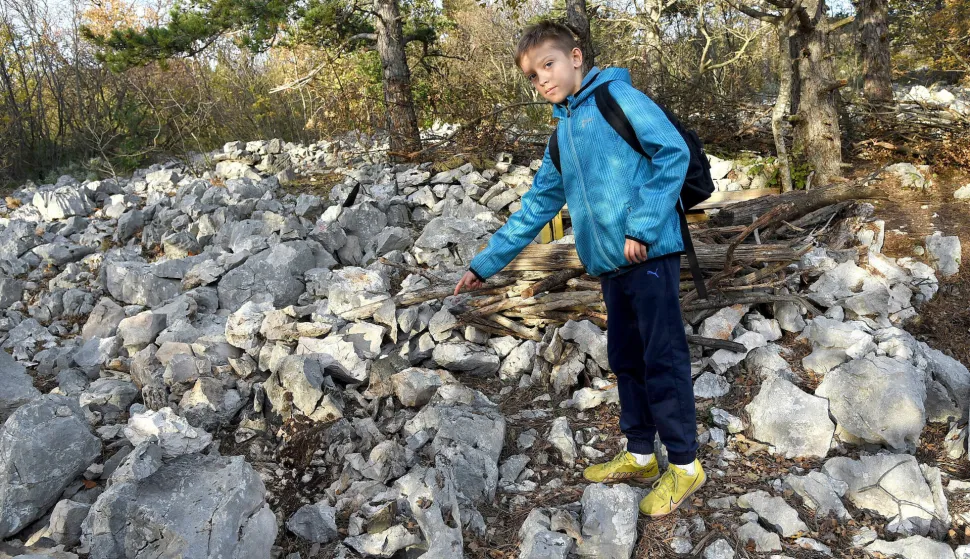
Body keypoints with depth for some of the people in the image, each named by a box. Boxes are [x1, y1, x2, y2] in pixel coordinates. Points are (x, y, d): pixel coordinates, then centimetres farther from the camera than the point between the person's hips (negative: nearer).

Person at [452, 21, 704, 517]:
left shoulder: (618, 97, -2)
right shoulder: (562, 136, 18)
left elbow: (674, 152, -11)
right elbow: (535, 208, 21)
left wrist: (643, 225, -17)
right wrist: (486, 262, 20)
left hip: (650, 255, -7)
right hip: (610, 266, 8)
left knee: (663, 360, -1)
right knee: (626, 361, 14)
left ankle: (685, 465, 14)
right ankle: (640, 455, 29)